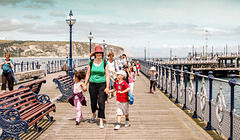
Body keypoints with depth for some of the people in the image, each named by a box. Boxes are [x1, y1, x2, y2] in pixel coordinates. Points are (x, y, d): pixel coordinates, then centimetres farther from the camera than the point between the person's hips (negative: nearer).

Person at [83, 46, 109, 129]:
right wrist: (85, 85, 6)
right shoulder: (91, 62, 2)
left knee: (101, 102, -10)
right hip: (92, 84, 2)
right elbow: (88, 74, 9)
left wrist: (107, 87, -10)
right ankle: (94, 115, 42)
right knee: (93, 102, 11)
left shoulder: (105, 63, -2)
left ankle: (101, 122, -5)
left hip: (102, 84, -2)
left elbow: (107, 75, -3)